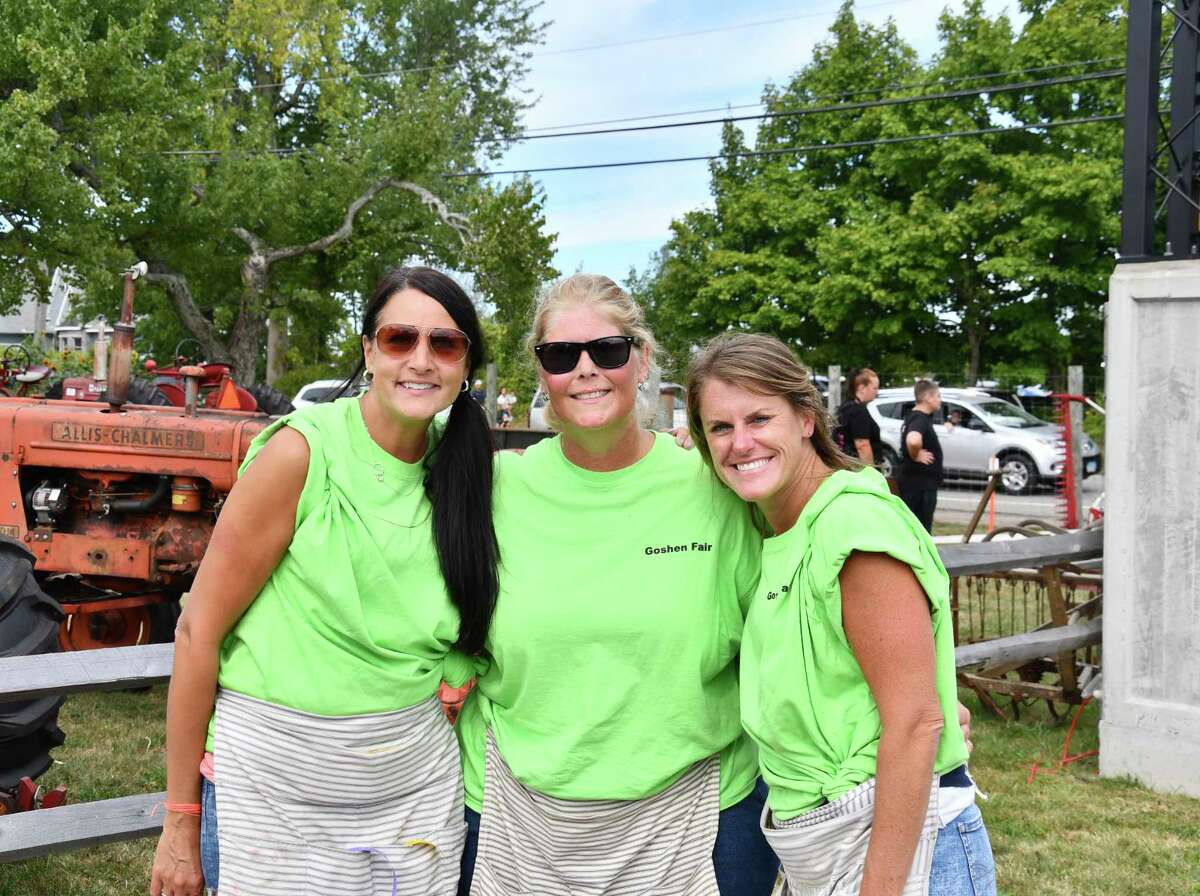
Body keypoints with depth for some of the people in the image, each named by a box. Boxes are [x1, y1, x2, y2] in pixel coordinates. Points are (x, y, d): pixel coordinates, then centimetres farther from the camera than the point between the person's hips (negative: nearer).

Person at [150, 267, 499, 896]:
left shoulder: (459, 466, 1)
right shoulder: (302, 450, -14)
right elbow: (200, 630, -12)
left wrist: (460, 668, -2)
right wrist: (181, 818, -11)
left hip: (419, 778, 5)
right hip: (278, 785, -4)